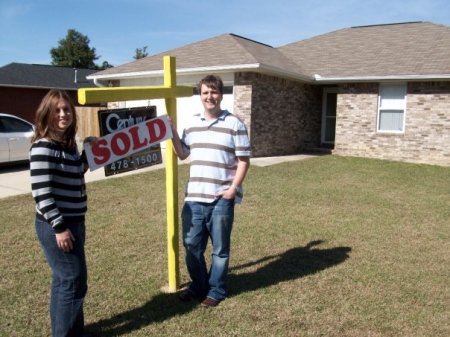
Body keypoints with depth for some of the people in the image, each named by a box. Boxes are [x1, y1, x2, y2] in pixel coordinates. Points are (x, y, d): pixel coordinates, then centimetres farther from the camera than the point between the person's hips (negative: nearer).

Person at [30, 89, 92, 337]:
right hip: (55, 225, -9)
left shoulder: (68, 142, 9)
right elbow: (41, 192, -21)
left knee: (64, 280, 18)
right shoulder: (43, 146, -17)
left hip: (74, 221, 9)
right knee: (74, 281, 0)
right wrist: (59, 227, -21)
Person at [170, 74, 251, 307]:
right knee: (192, 245, 13)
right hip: (194, 197, 5)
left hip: (221, 199, -4)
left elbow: (244, 161, -5)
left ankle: (216, 290, 26)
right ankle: (198, 285, 33)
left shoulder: (234, 124, -5)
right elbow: (182, 154, 18)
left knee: (220, 248, 9)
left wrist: (233, 189, -13)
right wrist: (173, 133, 4)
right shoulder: (192, 124, 10)